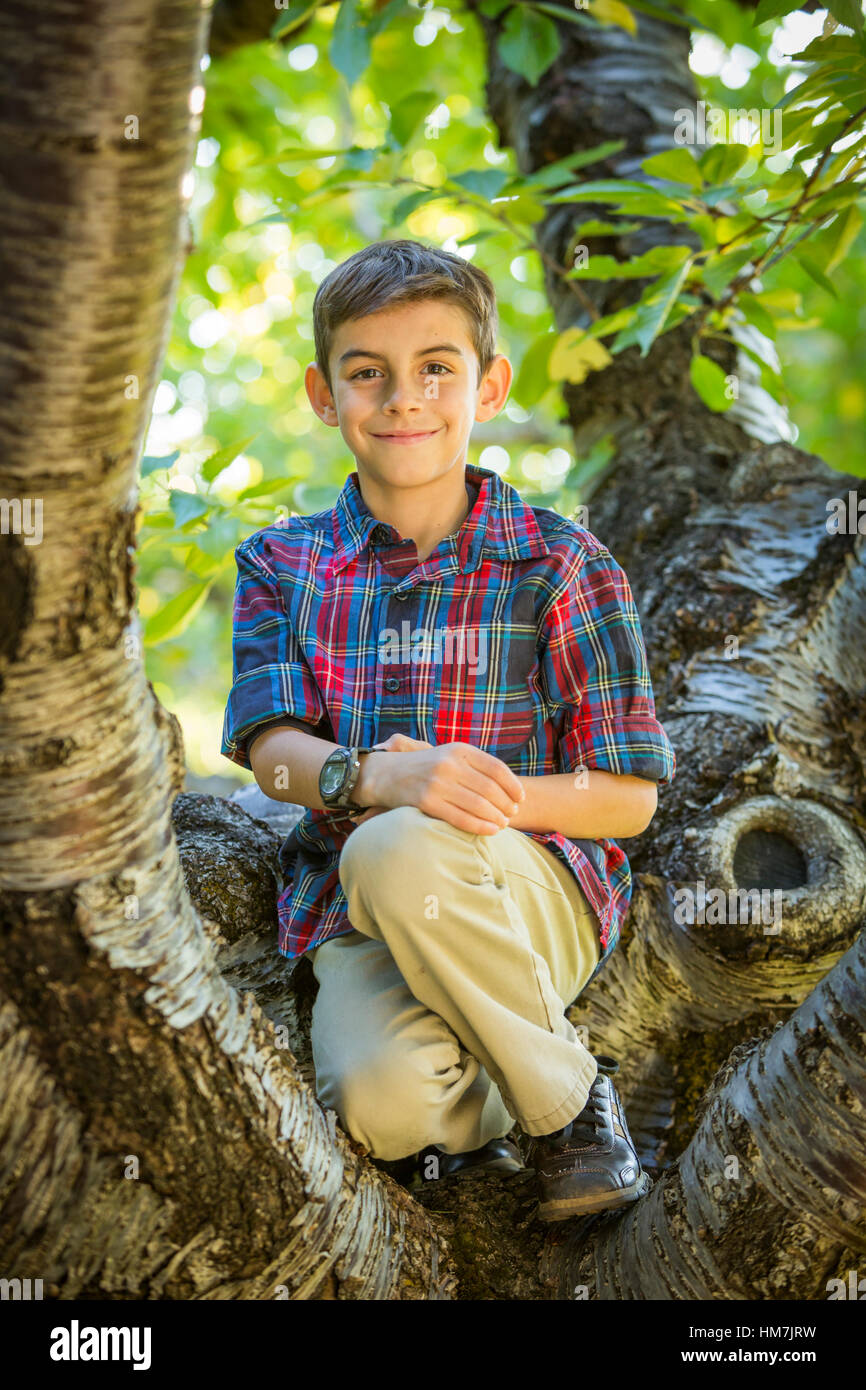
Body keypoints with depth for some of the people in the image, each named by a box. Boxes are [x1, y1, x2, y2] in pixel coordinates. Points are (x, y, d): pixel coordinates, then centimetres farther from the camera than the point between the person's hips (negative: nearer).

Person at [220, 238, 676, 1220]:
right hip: (358, 915, 1)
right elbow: (269, 746, -6)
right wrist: (377, 779, -29)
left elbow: (629, 797, -2)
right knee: (383, 1101, -31)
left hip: (536, 897, -1)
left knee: (398, 852, -36)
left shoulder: (559, 564, 0)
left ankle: (565, 1097, -10)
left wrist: (492, 794, -21)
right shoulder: (283, 564, 8)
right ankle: (478, 1112, 8)